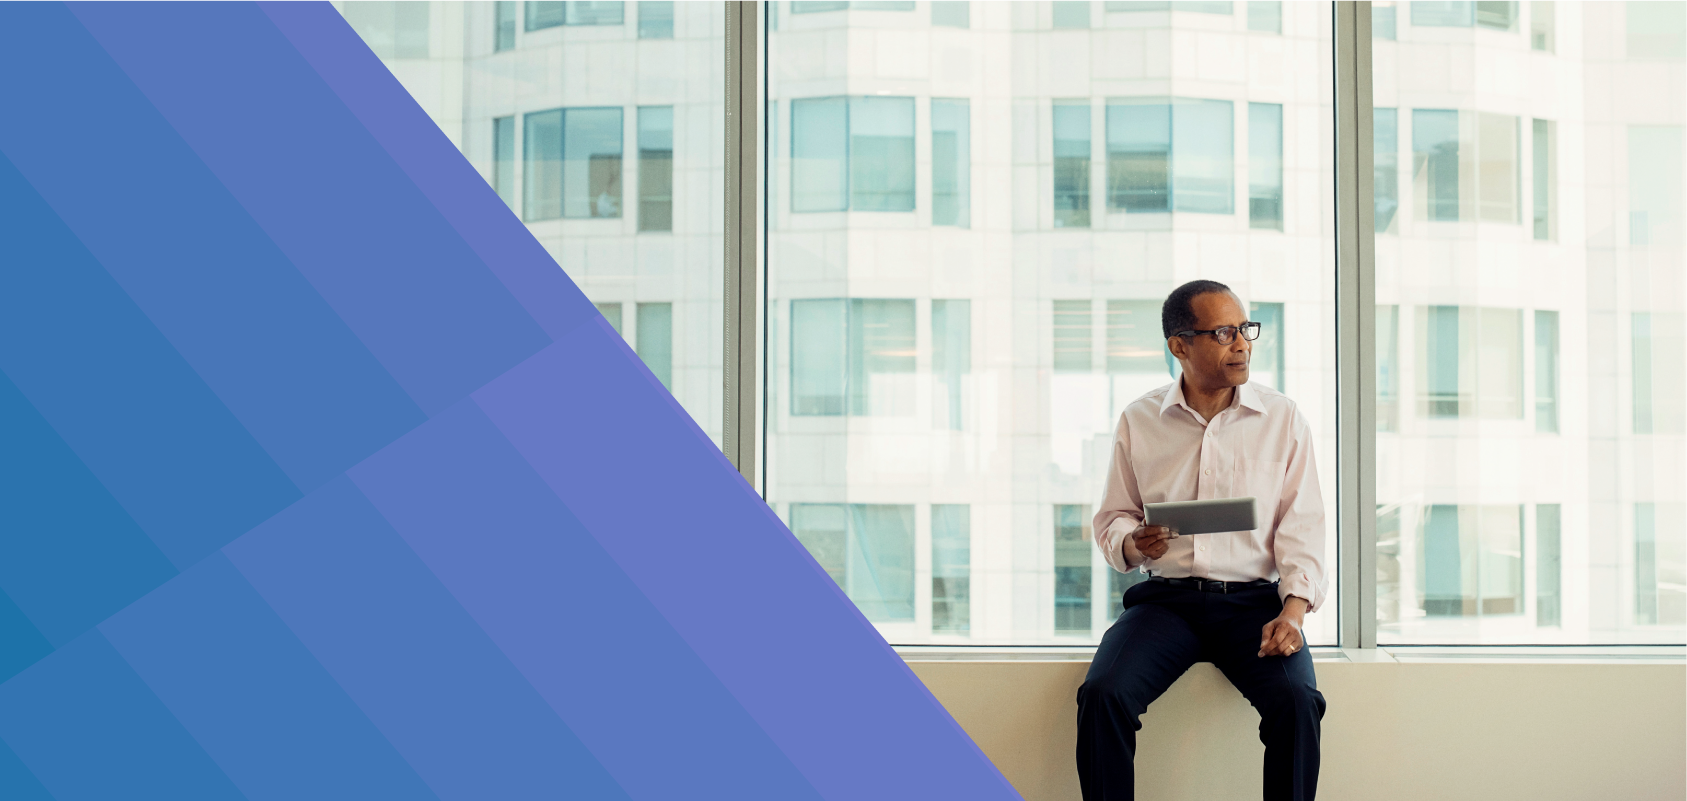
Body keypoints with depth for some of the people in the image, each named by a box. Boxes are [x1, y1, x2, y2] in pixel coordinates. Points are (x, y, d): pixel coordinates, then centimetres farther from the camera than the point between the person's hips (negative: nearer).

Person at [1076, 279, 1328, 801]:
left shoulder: (1283, 419, 7)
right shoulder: (1139, 421, 9)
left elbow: (1302, 526, 2)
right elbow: (1112, 518, 15)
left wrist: (1293, 610, -14)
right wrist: (1132, 545, -10)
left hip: (1254, 599, -1)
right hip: (1166, 598, 1)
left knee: (1296, 701, -29)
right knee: (1102, 694, -25)